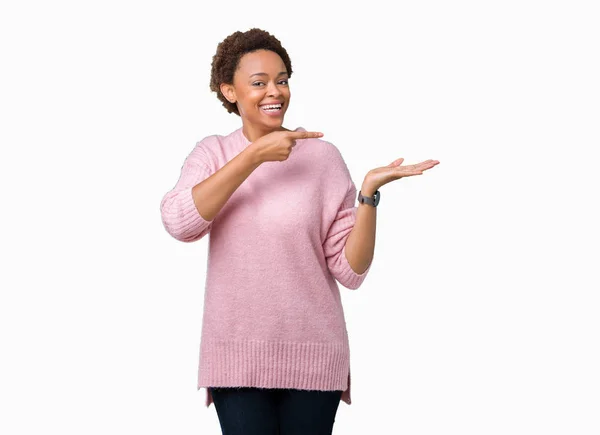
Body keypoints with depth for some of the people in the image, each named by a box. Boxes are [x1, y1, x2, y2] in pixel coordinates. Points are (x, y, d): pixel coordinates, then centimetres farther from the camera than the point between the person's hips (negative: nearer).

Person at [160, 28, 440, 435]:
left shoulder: (322, 155, -2)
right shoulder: (212, 153, 2)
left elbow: (351, 271, -5)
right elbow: (179, 222, -19)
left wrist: (369, 192, -19)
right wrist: (255, 154, -18)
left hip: (312, 355, 0)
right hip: (237, 356, 0)